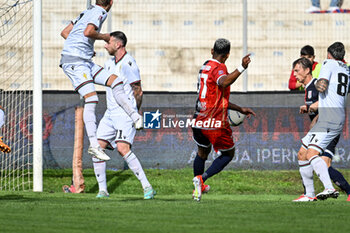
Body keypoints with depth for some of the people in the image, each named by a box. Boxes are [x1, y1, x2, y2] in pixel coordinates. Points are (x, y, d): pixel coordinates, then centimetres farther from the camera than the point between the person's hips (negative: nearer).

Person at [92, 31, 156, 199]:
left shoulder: (128, 64, -11)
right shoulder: (109, 64, 15)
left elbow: (138, 92, -8)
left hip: (126, 113, -9)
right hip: (110, 114, 9)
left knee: (123, 148, -23)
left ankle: (147, 187, -20)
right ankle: (102, 190, 7)